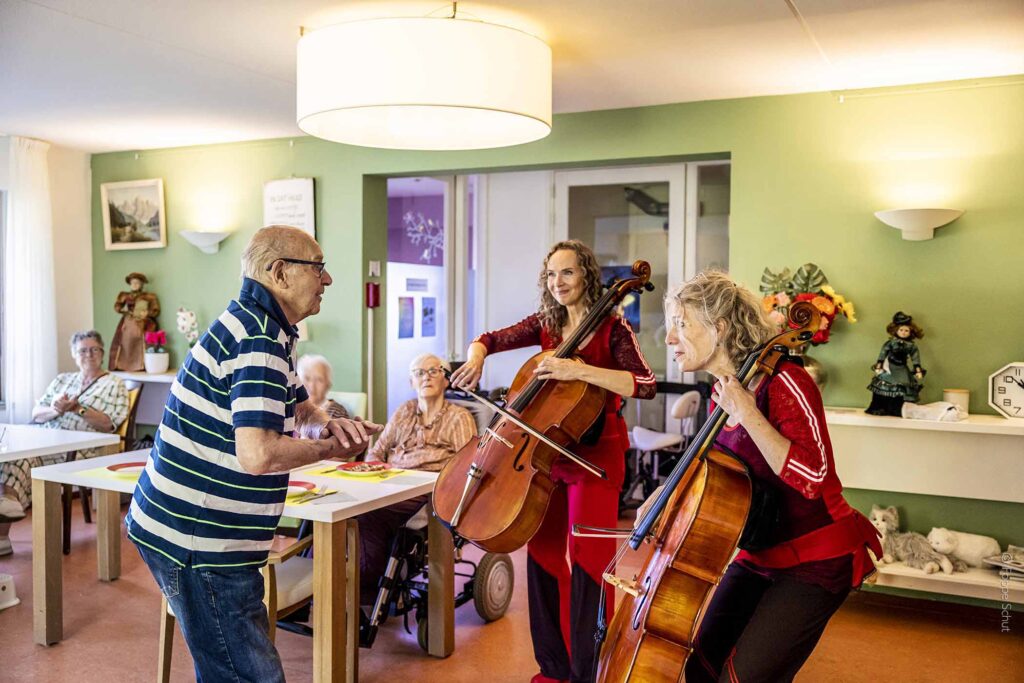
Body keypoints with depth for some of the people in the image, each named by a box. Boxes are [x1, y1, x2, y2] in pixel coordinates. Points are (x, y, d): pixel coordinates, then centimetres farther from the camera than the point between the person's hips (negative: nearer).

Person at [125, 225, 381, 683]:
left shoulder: (269, 329, 12)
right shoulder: (259, 338, -21)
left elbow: (299, 409, 22)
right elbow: (258, 455, -31)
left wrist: (326, 424, -1)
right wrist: (331, 448, -16)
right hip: (196, 540, -10)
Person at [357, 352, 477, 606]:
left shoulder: (459, 417, 10)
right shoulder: (404, 411, 25)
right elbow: (376, 451, 23)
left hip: (426, 492, -4)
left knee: (370, 508, -30)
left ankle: (367, 586, -15)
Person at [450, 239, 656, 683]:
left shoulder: (612, 329, -8)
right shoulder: (545, 325, 6)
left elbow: (645, 385, -22)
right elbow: (491, 339, 14)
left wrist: (581, 370, -30)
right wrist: (475, 359, -9)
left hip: (596, 455, -5)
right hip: (547, 452, 5)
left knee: (587, 558, -8)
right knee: (543, 554, 8)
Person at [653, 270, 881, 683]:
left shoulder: (783, 381, -19)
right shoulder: (722, 394, 4)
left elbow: (812, 478, -29)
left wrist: (746, 413, -29)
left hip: (816, 560, -7)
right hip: (758, 556, 8)